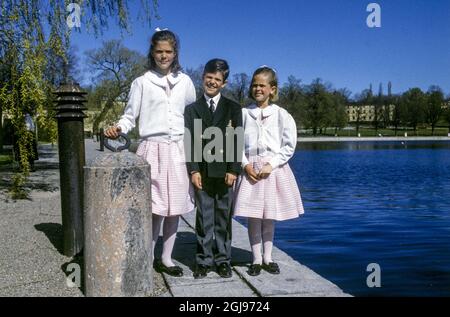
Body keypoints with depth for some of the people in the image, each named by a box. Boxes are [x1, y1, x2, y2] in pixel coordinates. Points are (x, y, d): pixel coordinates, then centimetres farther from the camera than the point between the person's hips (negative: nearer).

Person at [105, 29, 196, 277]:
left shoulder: (185, 81, 10)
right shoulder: (142, 82, 1)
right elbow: (130, 116, 1)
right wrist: (118, 129, -19)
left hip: (178, 150, 3)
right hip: (152, 149, -3)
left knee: (174, 207, 6)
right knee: (154, 208, -4)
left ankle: (166, 259, 18)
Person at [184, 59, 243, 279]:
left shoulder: (233, 109, 7)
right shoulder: (192, 109, 9)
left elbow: (236, 141, 1)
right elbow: (190, 142, 2)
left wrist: (233, 170, -8)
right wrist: (193, 170, -7)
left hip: (224, 172, 0)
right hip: (202, 172, 0)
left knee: (223, 217, 7)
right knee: (204, 217, 5)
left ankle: (223, 260, 17)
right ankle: (204, 260, 14)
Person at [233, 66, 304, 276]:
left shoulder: (282, 115, -2)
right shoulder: (244, 113, 2)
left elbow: (289, 146, -2)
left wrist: (271, 165, -11)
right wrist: (246, 164, -9)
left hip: (274, 170, 0)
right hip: (250, 170, 1)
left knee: (269, 217, 10)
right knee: (253, 217, 3)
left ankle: (267, 258, 24)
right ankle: (256, 259, 15)